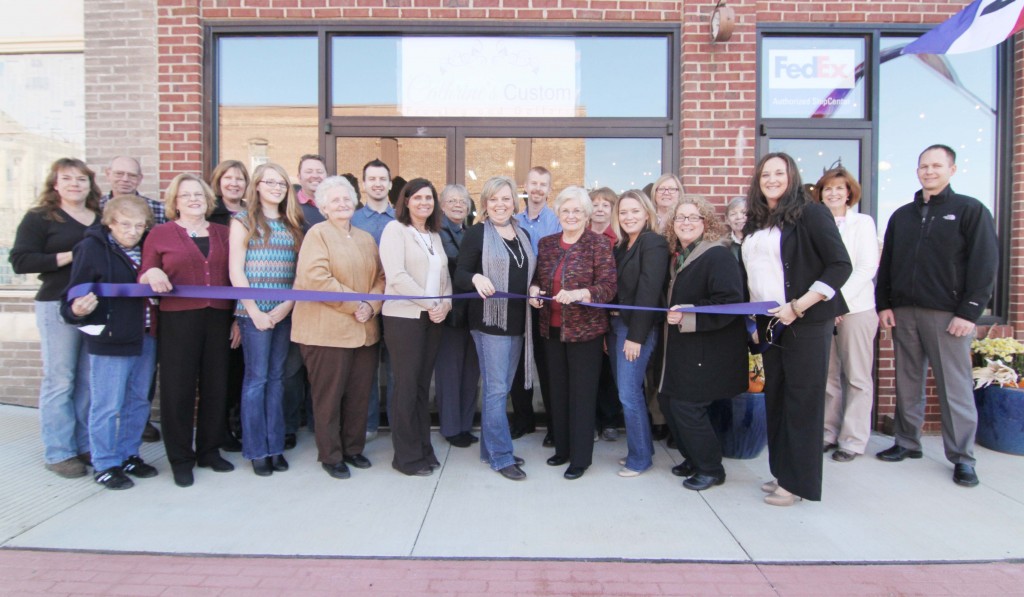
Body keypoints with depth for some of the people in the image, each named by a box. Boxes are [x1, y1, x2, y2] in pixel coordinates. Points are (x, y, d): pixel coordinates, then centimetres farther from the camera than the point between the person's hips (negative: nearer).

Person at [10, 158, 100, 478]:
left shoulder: (102, 219, 14)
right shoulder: (39, 217, 1)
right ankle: (58, 453, 10)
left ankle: (86, 445, 20)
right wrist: (71, 256, -16)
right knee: (60, 381, 0)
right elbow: (20, 261, -8)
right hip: (57, 306, -4)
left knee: (90, 380, 9)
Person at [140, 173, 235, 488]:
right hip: (178, 320, -2)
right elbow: (143, 278, 5)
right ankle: (180, 459, 15)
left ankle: (210, 450, 23)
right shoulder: (160, 234, 5)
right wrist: (152, 274, -18)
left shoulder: (223, 233, 12)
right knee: (178, 387, 2)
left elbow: (234, 275, 14)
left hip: (218, 318, 3)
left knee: (216, 385, 7)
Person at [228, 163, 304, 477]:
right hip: (255, 312, -4)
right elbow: (235, 270, -5)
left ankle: (275, 446, 17)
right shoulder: (244, 221, 1)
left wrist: (289, 303, -8)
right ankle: (256, 450, 12)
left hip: (285, 312, 4)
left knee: (277, 377, 9)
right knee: (256, 378, 0)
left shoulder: (292, 224, 12)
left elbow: (300, 270, 6)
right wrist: (254, 311, -11)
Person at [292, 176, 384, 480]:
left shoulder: (366, 238, 16)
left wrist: (371, 305, -6)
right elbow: (315, 278, -17)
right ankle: (330, 455, 19)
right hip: (327, 329, -6)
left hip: (364, 330, 6)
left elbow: (380, 276, 13)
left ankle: (353, 448, 28)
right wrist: (355, 303, -16)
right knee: (329, 395, 4)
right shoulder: (317, 233, -4)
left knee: (359, 394, 11)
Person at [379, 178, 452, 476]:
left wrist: (444, 304, -4)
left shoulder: (435, 235, 17)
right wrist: (430, 303, -14)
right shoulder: (395, 229, -4)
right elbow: (397, 275, -15)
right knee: (407, 384, -1)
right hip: (404, 317, -6)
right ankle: (407, 456, 10)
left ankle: (423, 449, 20)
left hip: (433, 318, 6)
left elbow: (444, 276, 15)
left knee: (423, 384, 11)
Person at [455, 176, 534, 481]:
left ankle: (491, 449, 25)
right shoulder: (477, 233, -5)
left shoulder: (522, 234, 13)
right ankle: (502, 456, 8)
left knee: (501, 388, 13)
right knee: (496, 389, -3)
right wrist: (476, 278, -31)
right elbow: (460, 275, -9)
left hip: (517, 321, 7)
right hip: (490, 320, -6)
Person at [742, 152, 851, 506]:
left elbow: (841, 265, -12)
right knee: (775, 396, 11)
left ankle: (799, 481, 11)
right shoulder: (754, 224, 13)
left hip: (806, 322, -6)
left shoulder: (811, 214, -6)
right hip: (769, 323, 7)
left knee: (802, 398, 0)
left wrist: (798, 307, -18)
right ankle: (782, 472, 24)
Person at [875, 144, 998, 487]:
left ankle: (962, 457, 9)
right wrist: (884, 304, 5)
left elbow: (985, 264, -4)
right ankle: (907, 443, 20)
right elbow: (886, 264, 14)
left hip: (947, 314, -4)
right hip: (903, 312, 4)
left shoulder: (970, 210, 2)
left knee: (955, 387, -1)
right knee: (907, 382, 9)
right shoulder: (902, 215, 15)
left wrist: (969, 312, -11)